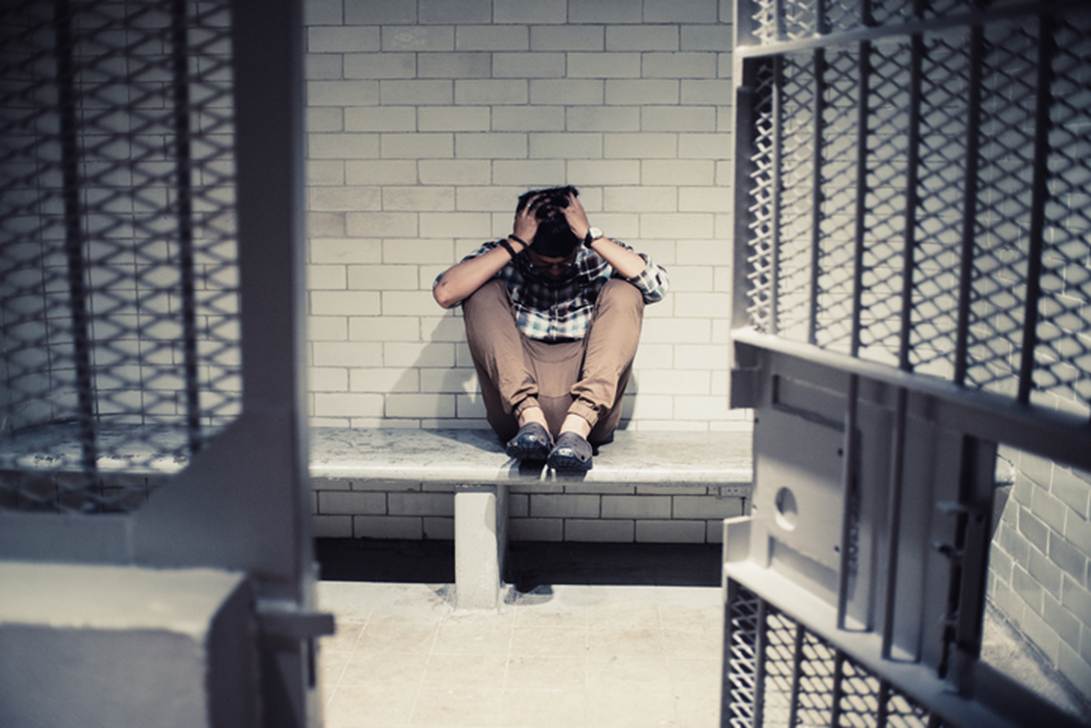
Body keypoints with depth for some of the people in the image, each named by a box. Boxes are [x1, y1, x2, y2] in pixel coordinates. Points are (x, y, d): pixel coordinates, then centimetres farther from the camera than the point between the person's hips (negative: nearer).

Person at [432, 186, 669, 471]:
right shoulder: (502, 259, 3)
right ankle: (529, 418, -27)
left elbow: (656, 285, -16)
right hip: (516, 409, 0)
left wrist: (590, 236, -17)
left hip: (591, 412, 0)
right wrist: (515, 243, -17)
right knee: (483, 293, -13)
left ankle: (578, 425, -31)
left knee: (622, 293, -17)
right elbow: (444, 293, -16)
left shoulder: (597, 258, 3)